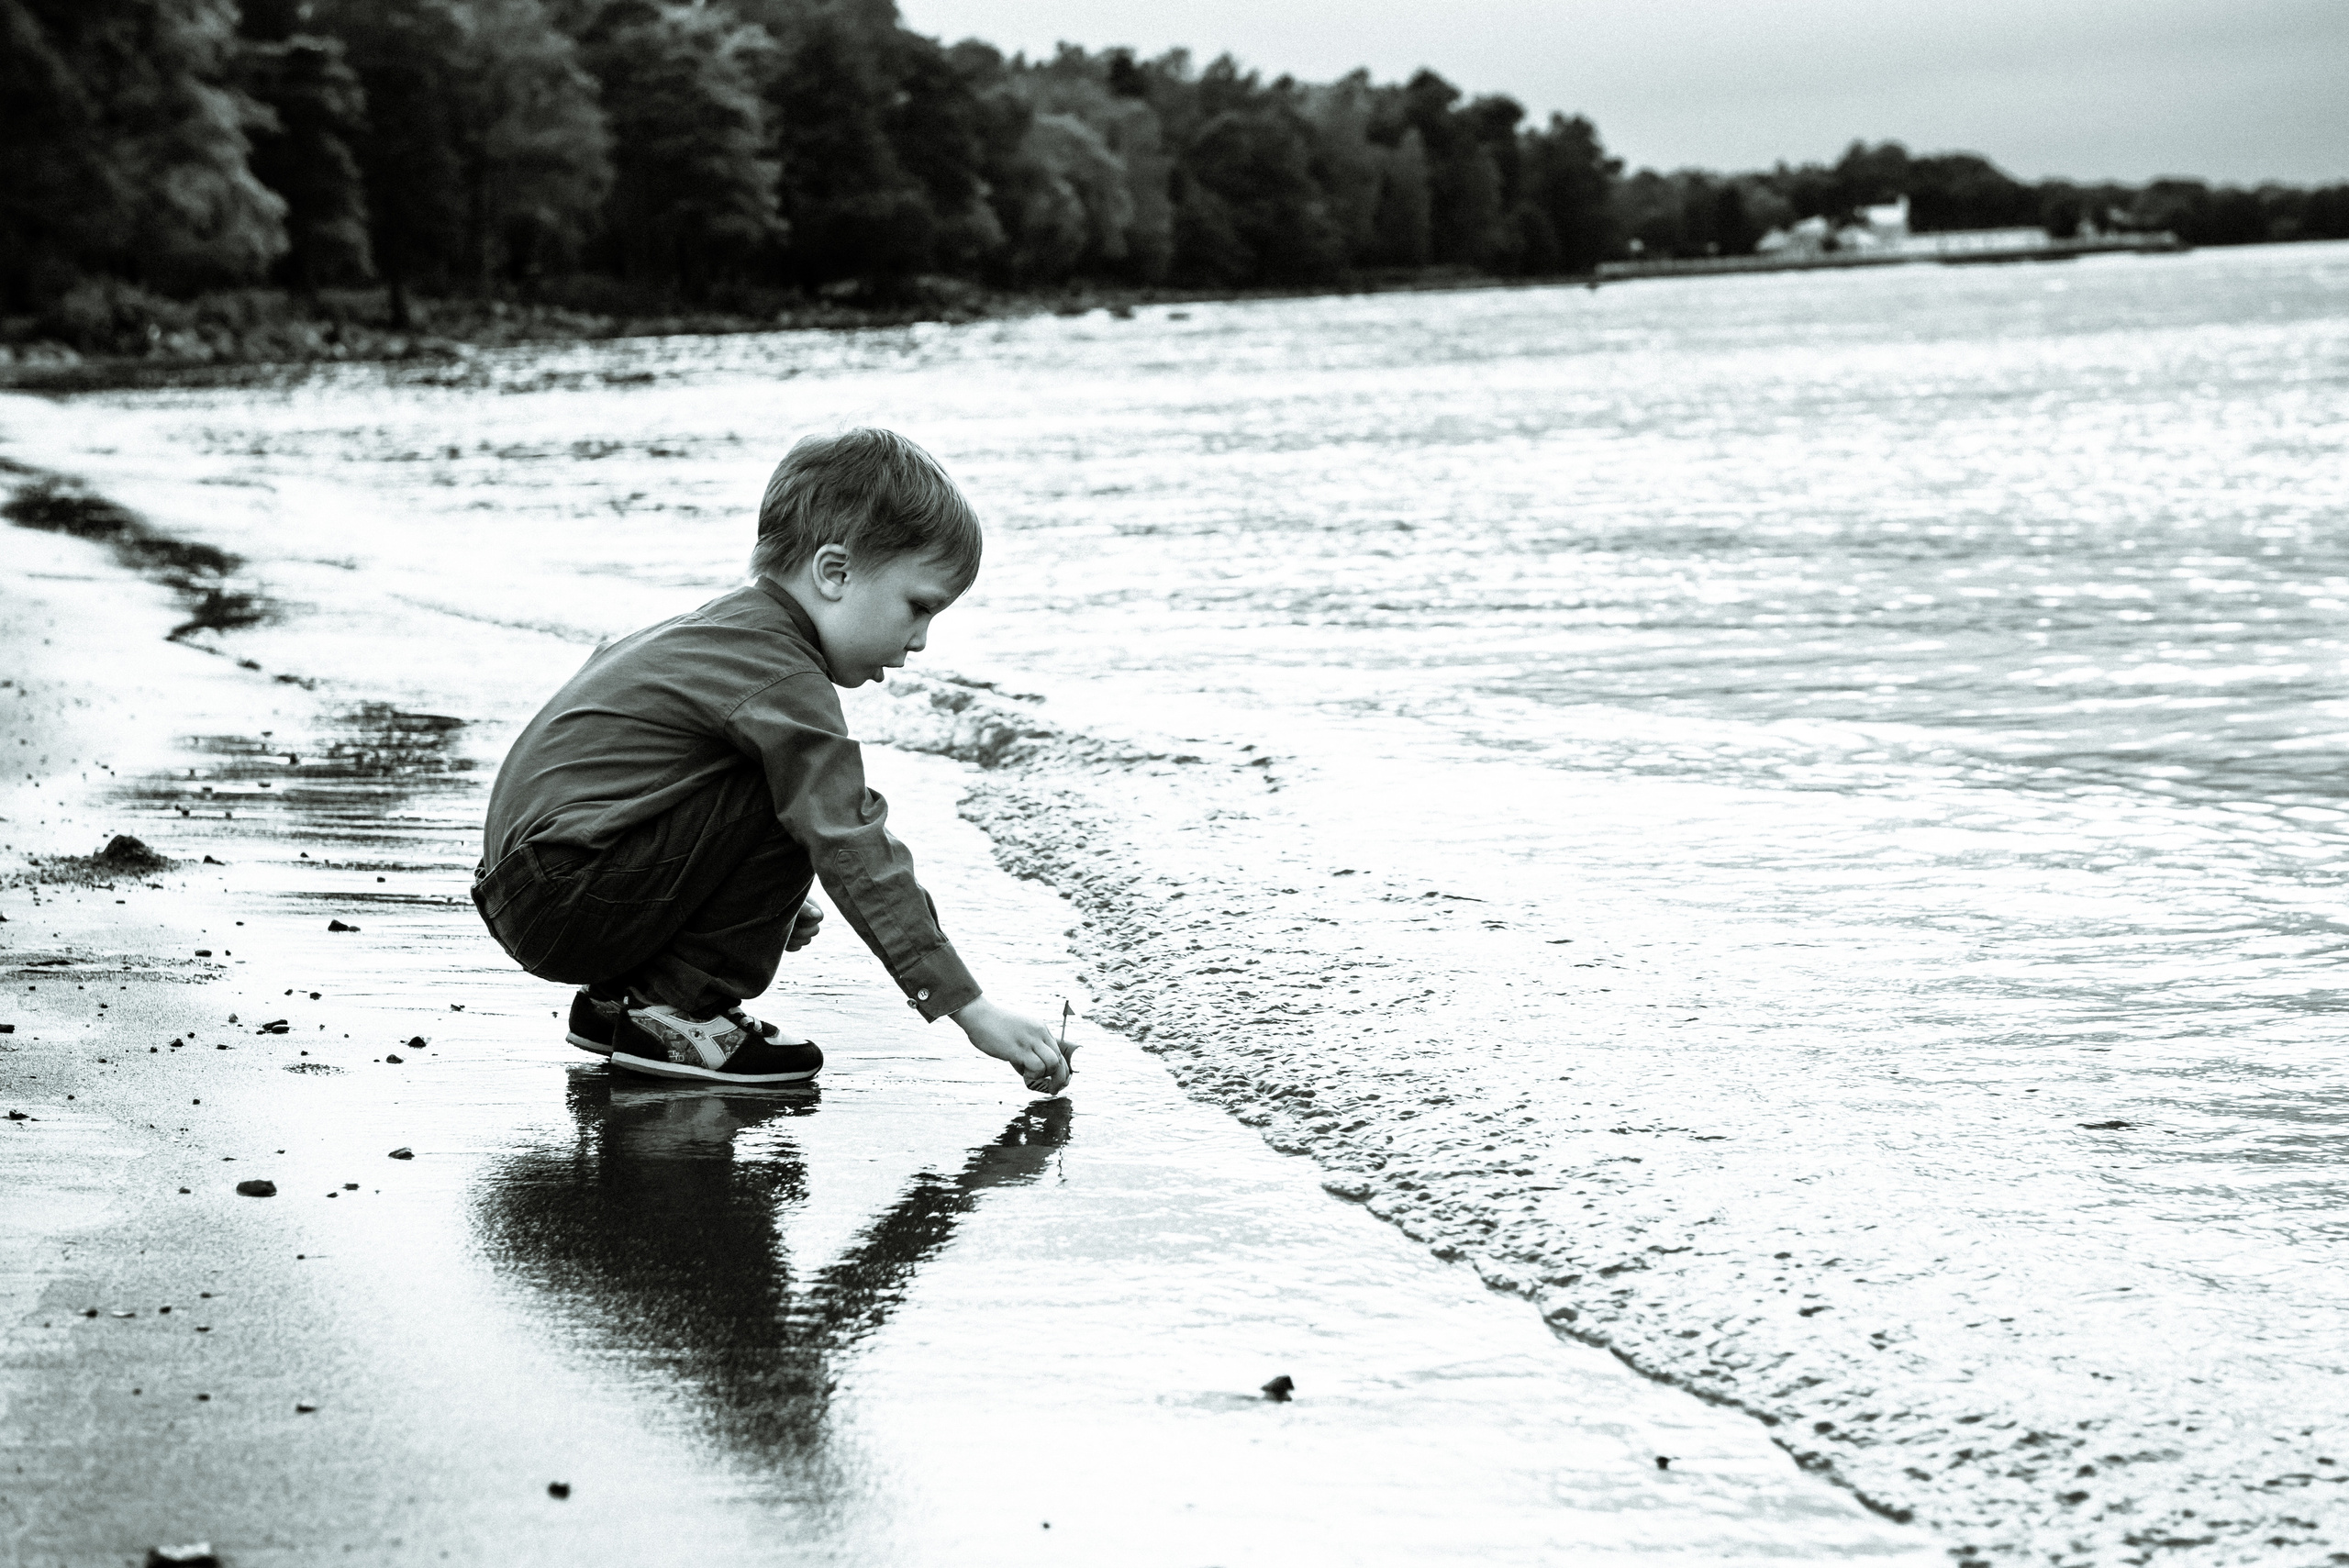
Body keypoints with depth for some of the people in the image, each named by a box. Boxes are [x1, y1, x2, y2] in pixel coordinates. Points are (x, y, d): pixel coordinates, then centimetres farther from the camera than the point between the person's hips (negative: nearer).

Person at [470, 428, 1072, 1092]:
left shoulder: (729, 627, 16)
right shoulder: (785, 681, -16)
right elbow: (854, 855, -20)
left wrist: (773, 901, 32)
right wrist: (971, 1009, -20)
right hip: (564, 903, -10)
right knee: (805, 806, -16)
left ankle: (614, 999, 15)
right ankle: (677, 1012, -9)